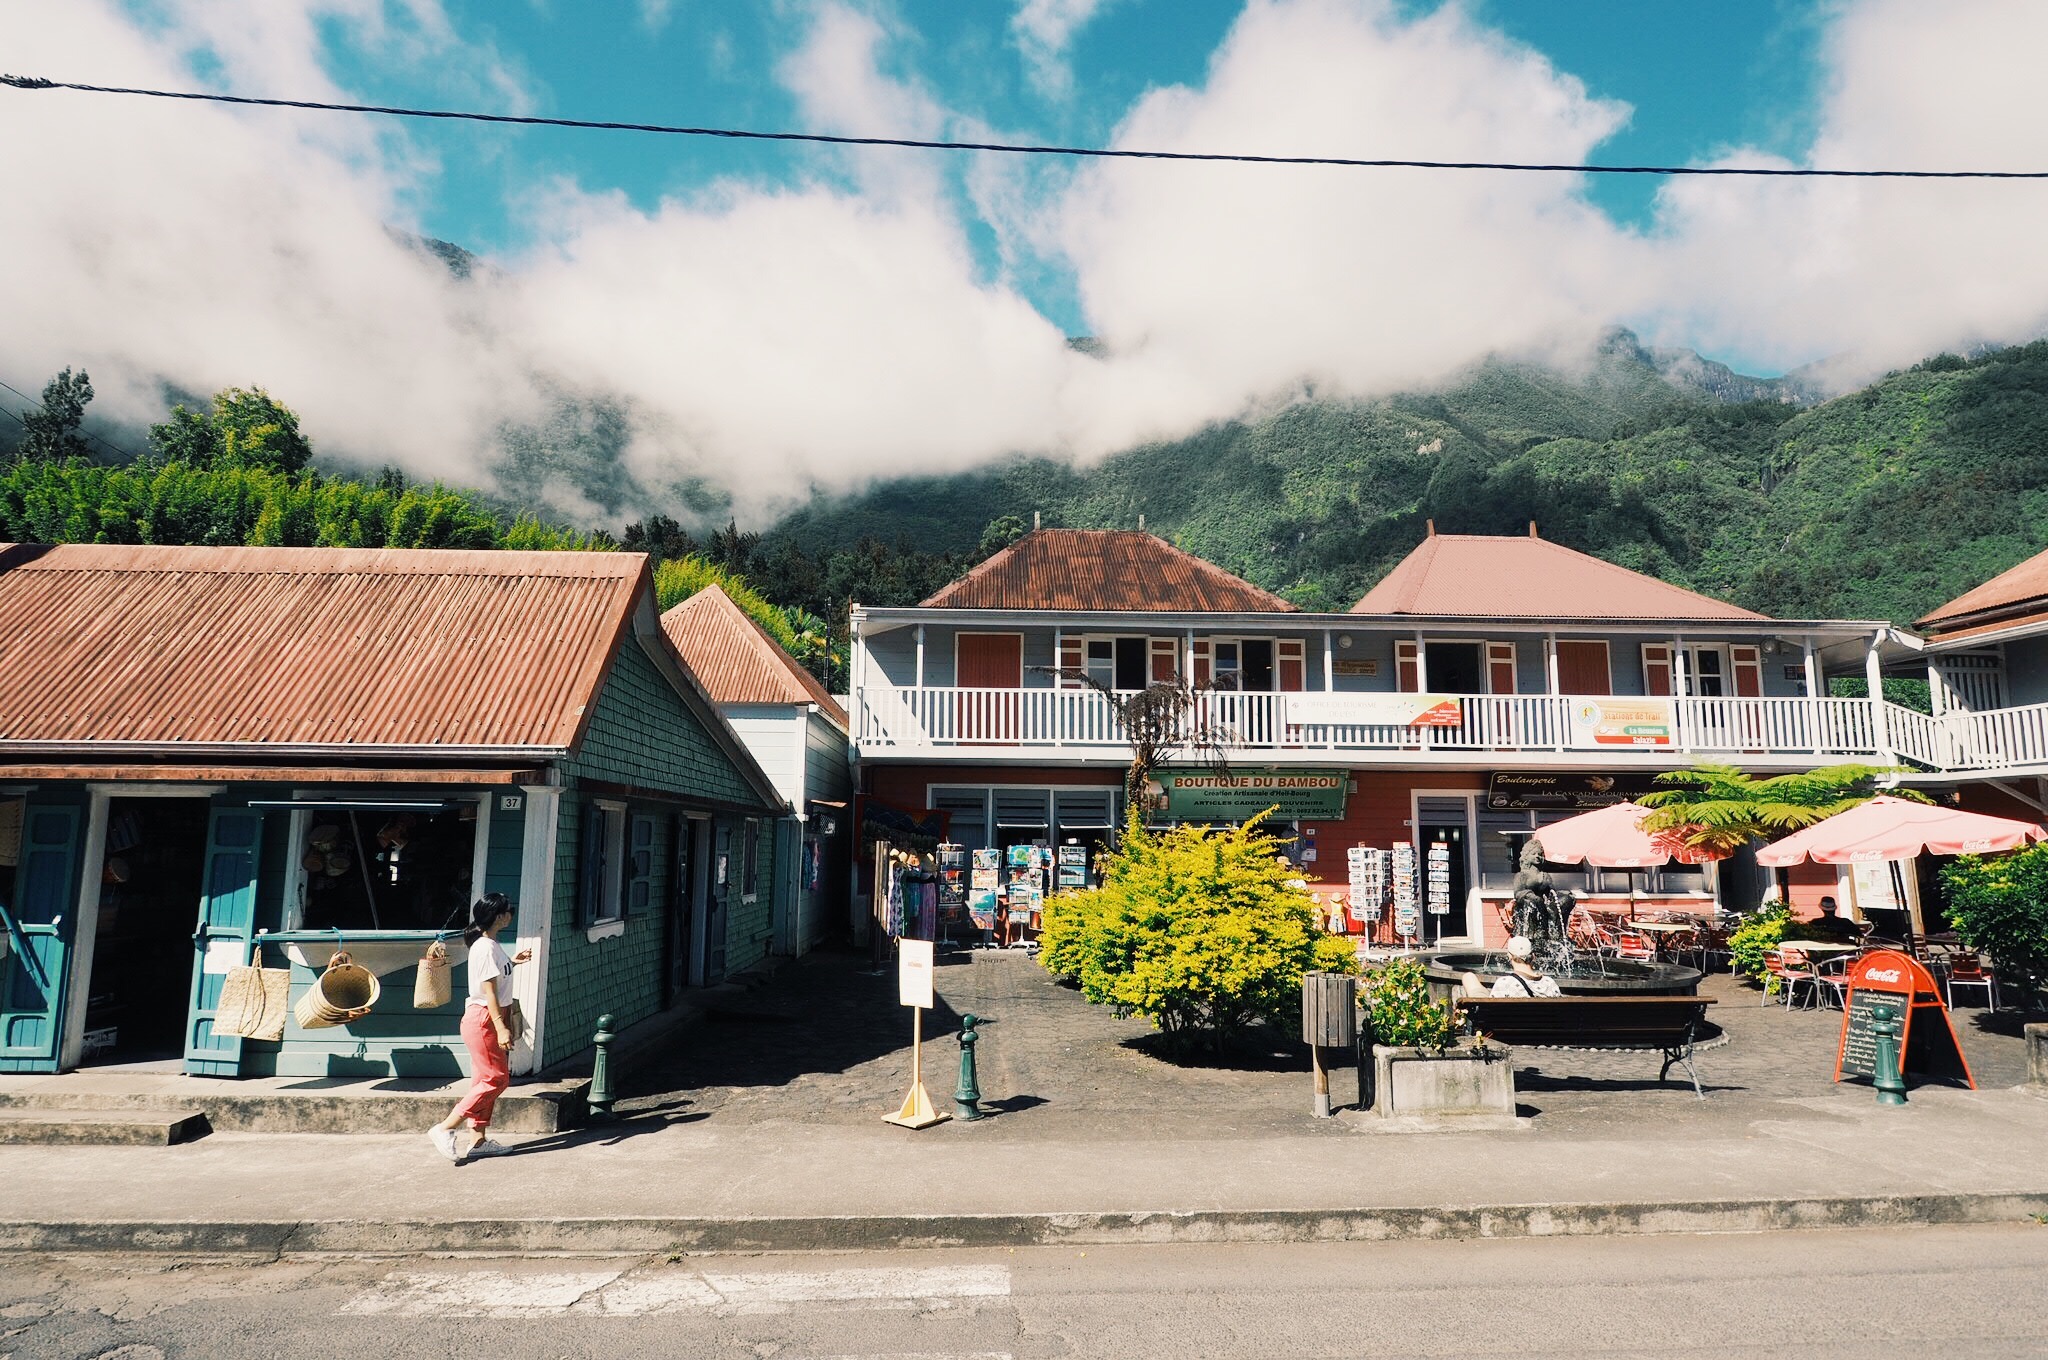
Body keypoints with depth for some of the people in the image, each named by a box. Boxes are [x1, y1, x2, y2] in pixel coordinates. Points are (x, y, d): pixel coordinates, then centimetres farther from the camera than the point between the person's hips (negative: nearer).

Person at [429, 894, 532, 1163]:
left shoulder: (491, 944, 10)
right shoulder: (485, 948, -19)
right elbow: (489, 992, -22)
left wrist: (512, 961, 26)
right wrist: (502, 1028, -23)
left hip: (490, 1020, 10)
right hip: (484, 1019, -10)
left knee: (485, 1080, 12)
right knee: (496, 1079, -6)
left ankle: (478, 1140, 18)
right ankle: (444, 1130, -2)